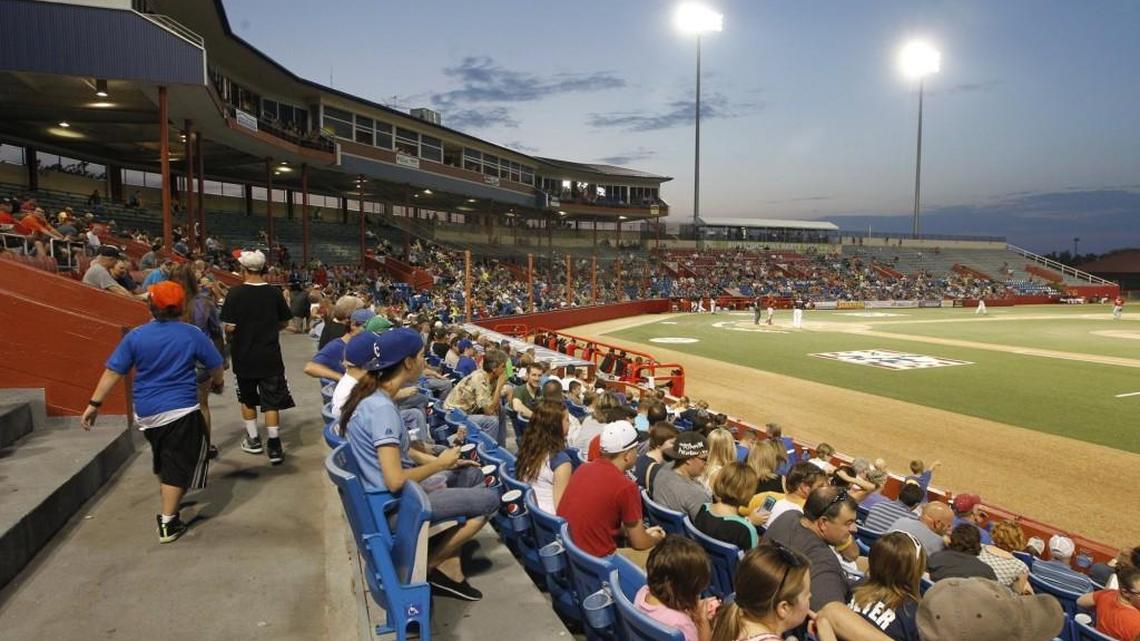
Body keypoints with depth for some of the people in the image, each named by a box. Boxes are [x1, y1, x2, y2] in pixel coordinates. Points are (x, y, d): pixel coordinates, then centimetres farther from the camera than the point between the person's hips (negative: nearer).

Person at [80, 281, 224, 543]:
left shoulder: (136, 336, -2)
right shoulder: (192, 334, -6)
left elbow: (113, 372, -3)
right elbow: (215, 365, 4)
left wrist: (94, 404, 2)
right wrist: (217, 382, 25)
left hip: (145, 413, 4)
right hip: (180, 411, -4)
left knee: (162, 459, 25)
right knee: (177, 464, 1)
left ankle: (169, 500, 46)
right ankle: (168, 523, 0)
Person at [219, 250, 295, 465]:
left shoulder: (235, 293, -12)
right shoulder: (274, 292, -6)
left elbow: (229, 327, -13)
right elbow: (284, 323, 4)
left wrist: (240, 330, 8)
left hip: (244, 357, 0)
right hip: (270, 356, 0)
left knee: (247, 398, 19)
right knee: (271, 401, 5)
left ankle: (253, 440, 27)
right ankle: (274, 447, 1)